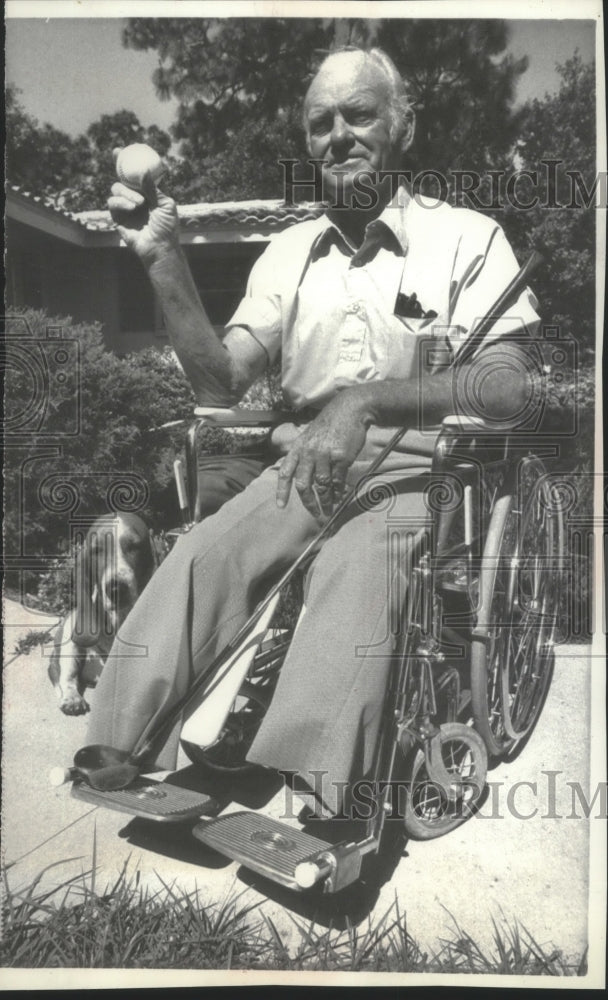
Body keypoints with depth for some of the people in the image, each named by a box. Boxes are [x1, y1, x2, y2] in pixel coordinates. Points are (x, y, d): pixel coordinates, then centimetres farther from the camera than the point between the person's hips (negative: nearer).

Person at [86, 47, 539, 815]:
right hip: (301, 468, 4)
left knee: (357, 576, -36)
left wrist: (366, 401, -24)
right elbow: (221, 385, 8)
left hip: (415, 472, -3)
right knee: (192, 564, -24)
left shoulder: (465, 237, 5)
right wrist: (164, 260, -3)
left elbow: (508, 387, -10)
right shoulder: (289, 252, 17)